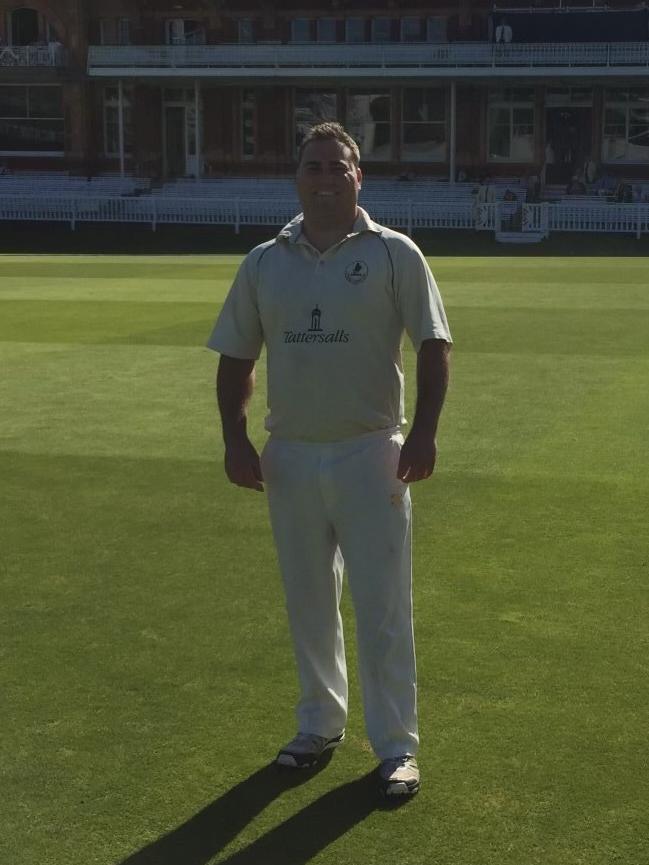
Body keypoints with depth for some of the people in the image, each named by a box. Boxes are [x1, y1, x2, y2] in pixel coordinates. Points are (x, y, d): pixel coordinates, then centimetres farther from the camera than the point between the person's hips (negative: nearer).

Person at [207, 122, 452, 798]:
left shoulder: (393, 254, -3)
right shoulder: (264, 263, 7)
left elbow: (433, 344, -4)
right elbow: (236, 357, 11)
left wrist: (424, 431, -14)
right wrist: (234, 438, 1)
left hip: (371, 455, -4)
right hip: (290, 456, 4)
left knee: (382, 606, -1)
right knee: (308, 603, 14)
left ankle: (396, 746, 10)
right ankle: (320, 725, 31)